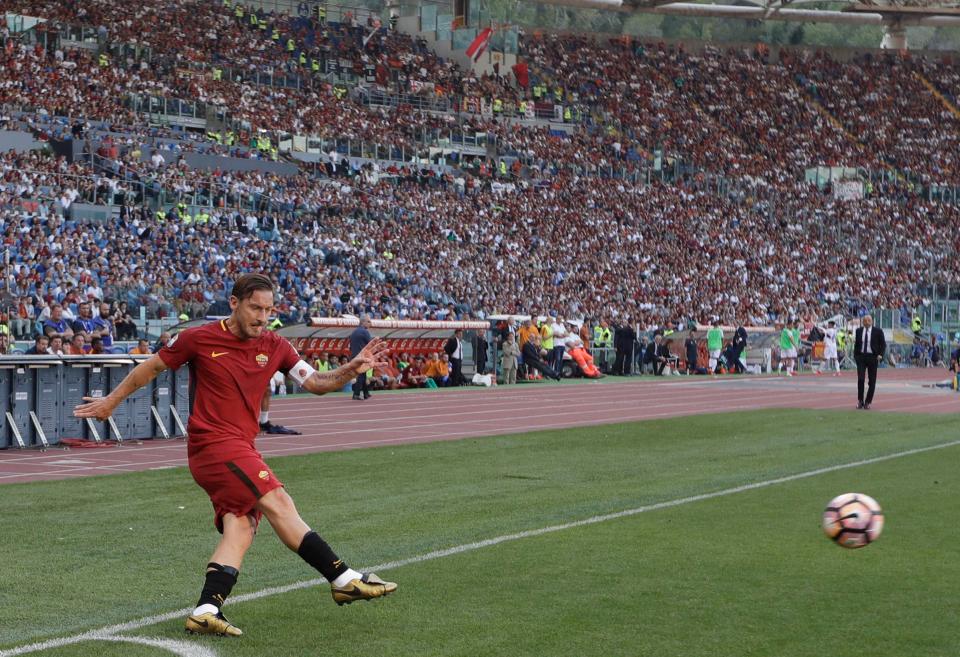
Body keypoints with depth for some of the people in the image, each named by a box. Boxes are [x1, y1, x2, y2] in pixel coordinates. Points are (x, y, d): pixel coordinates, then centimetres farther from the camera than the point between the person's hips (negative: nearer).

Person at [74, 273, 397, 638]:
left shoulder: (274, 346, 7)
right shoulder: (199, 339, -5)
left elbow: (316, 383, 5)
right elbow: (151, 367, 9)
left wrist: (352, 368, -13)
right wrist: (111, 401, 16)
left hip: (241, 450, 7)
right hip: (214, 442, -7)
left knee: (241, 528, -8)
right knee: (278, 502, -16)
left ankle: (206, 610, -8)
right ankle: (343, 578, -16)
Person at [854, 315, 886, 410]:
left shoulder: (878, 332, -1)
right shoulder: (859, 331, 7)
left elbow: (883, 344, 2)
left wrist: (880, 355, -11)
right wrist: (855, 356, 7)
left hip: (872, 357, -1)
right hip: (861, 357, 1)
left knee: (872, 381, 2)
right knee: (860, 379, -8)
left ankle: (868, 402, 12)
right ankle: (860, 401, 3)